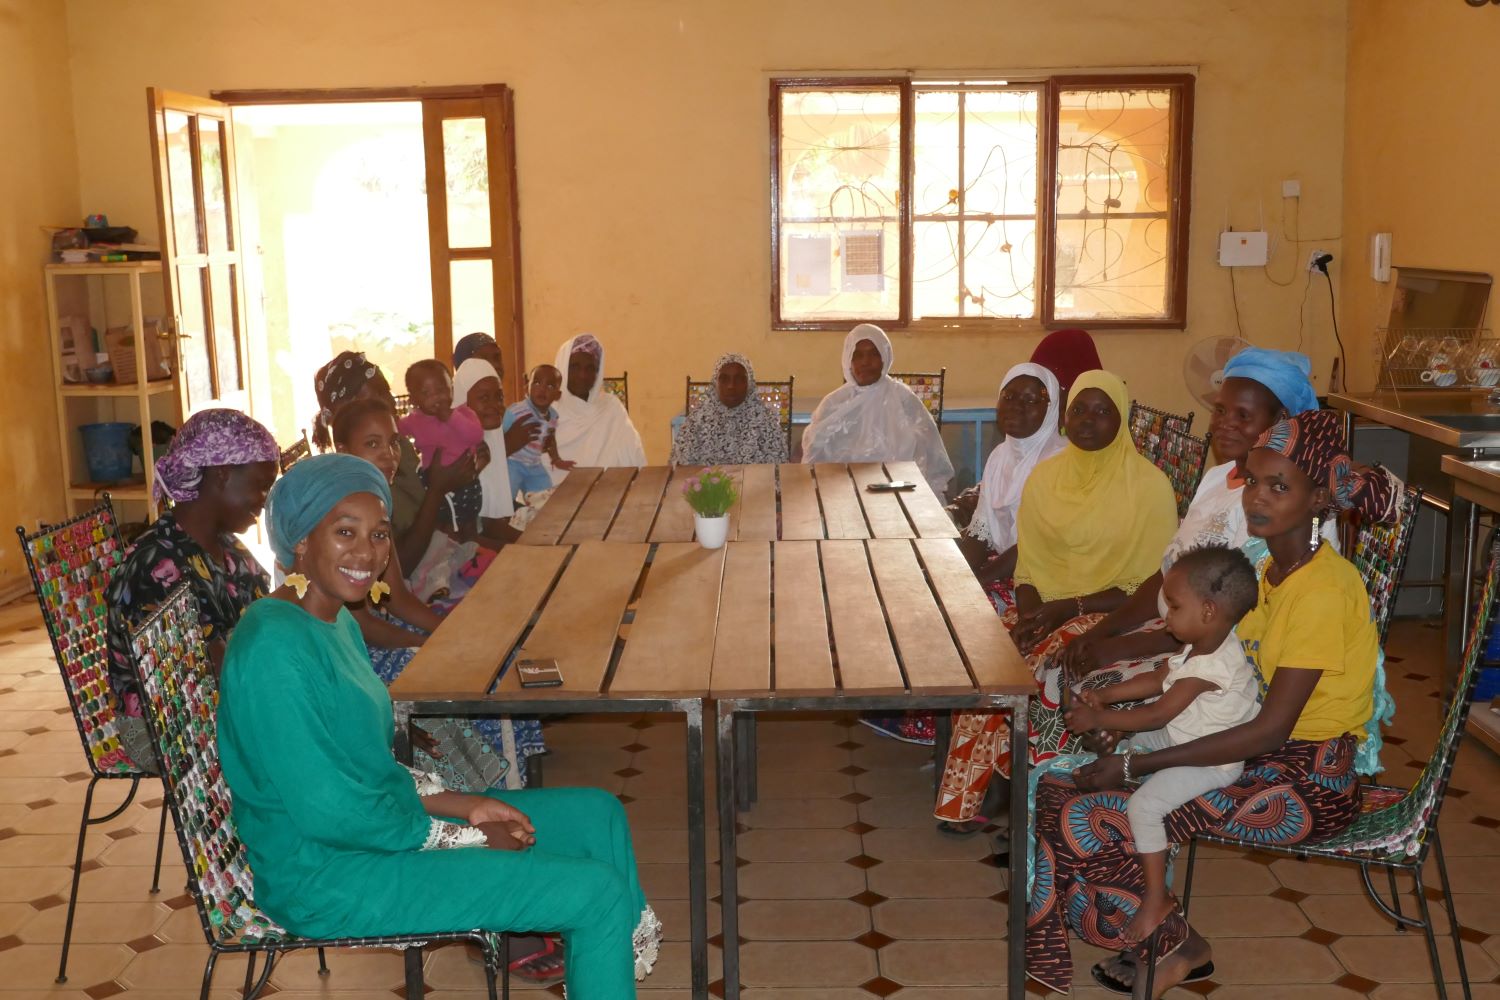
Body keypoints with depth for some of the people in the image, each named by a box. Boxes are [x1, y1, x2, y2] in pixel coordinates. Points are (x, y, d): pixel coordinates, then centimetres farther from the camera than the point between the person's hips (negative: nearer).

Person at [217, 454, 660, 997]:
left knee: (600, 815, 10)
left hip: (384, 825, 10)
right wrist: (469, 838, -15)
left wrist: (465, 805, 1)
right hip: (326, 878, -10)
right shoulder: (274, 647, -23)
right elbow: (327, 813, -25)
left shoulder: (335, 623, 8)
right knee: (599, 893, -14)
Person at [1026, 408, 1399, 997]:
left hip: (1309, 780, -9)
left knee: (1091, 819, -17)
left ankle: (1177, 946, 8)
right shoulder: (1269, 570, 6)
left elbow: (1271, 729, -25)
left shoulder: (1324, 588, -22)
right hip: (1258, 753, 9)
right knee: (1060, 784, 0)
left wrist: (1133, 766, -24)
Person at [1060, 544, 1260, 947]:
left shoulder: (1212, 666, -32)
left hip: (1212, 761, -11)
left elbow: (1155, 715, -28)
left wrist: (1097, 719, -20)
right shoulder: (1202, 645, -2)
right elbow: (1158, 679, 10)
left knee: (1144, 805, -20)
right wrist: (1104, 696, 3)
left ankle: (1156, 897, -7)